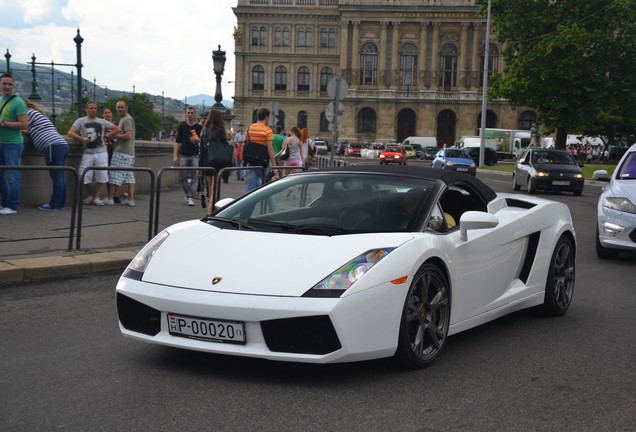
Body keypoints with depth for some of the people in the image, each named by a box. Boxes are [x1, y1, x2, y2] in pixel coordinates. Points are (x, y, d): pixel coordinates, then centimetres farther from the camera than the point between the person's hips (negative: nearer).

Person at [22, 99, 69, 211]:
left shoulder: (30, 113, 4)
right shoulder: (40, 114, 31)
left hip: (53, 147, -9)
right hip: (63, 145, 9)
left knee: (56, 177, -9)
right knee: (60, 177, 8)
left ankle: (54, 205, -9)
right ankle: (61, 203, 10)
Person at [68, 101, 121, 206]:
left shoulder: (102, 122, 11)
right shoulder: (81, 121, 6)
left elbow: (118, 129, 13)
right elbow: (70, 133, -5)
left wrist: (106, 136, 4)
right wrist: (82, 138, -17)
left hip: (101, 153, 1)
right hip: (87, 153, -1)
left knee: (101, 177, -2)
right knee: (84, 177, -5)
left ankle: (96, 197, 14)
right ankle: (91, 194, 19)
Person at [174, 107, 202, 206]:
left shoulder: (199, 127, 5)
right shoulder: (182, 126, 9)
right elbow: (177, 142, 9)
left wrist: (198, 139, -15)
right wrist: (175, 156, 1)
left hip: (195, 156, -2)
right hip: (183, 156, 2)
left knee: (194, 178, -7)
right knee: (183, 178, 4)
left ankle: (191, 198, -6)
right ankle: (188, 194, 24)